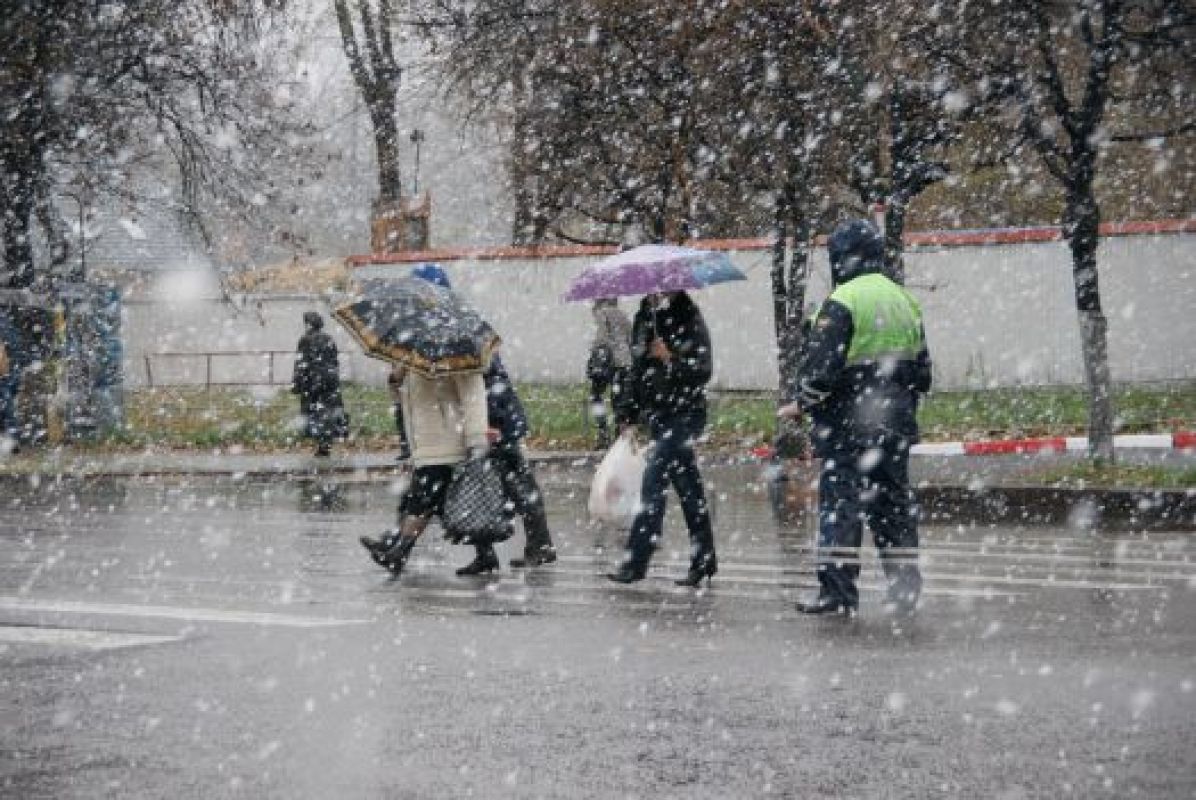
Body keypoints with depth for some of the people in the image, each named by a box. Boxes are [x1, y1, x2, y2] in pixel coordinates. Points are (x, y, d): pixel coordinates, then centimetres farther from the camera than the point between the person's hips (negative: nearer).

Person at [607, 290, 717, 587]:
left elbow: (702, 372, -13)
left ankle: (636, 561, -13)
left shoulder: (689, 320, -9)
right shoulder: (644, 319, 11)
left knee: (653, 482, -13)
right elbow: (636, 370, 18)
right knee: (688, 488, 11)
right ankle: (704, 560, 16)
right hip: (656, 415, 7)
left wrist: (670, 358, -25)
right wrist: (627, 413, 14)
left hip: (683, 415, -7)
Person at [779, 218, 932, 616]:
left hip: (849, 422, -7)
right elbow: (922, 370, 19)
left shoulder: (842, 302, -11)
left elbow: (821, 364, -17)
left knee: (840, 502, -5)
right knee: (894, 503, 12)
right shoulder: (905, 300, 14)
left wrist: (801, 403, -4)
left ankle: (837, 591, -8)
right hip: (895, 424, 7)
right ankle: (905, 589, 14)